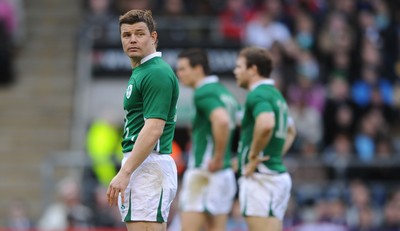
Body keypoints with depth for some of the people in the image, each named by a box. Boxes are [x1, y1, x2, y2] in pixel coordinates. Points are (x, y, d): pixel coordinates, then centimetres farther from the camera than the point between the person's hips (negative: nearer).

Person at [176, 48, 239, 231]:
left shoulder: (204, 93, -12)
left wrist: (218, 159, -21)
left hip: (203, 173, -9)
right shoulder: (224, 92, 17)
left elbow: (222, 120, -30)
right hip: (225, 174, 9)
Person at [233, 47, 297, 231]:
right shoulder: (275, 95, 19)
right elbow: (290, 131, 35)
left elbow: (266, 124, -32)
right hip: (279, 173, 10)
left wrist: (253, 156, -20)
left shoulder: (257, 95, -12)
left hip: (261, 176, -10)